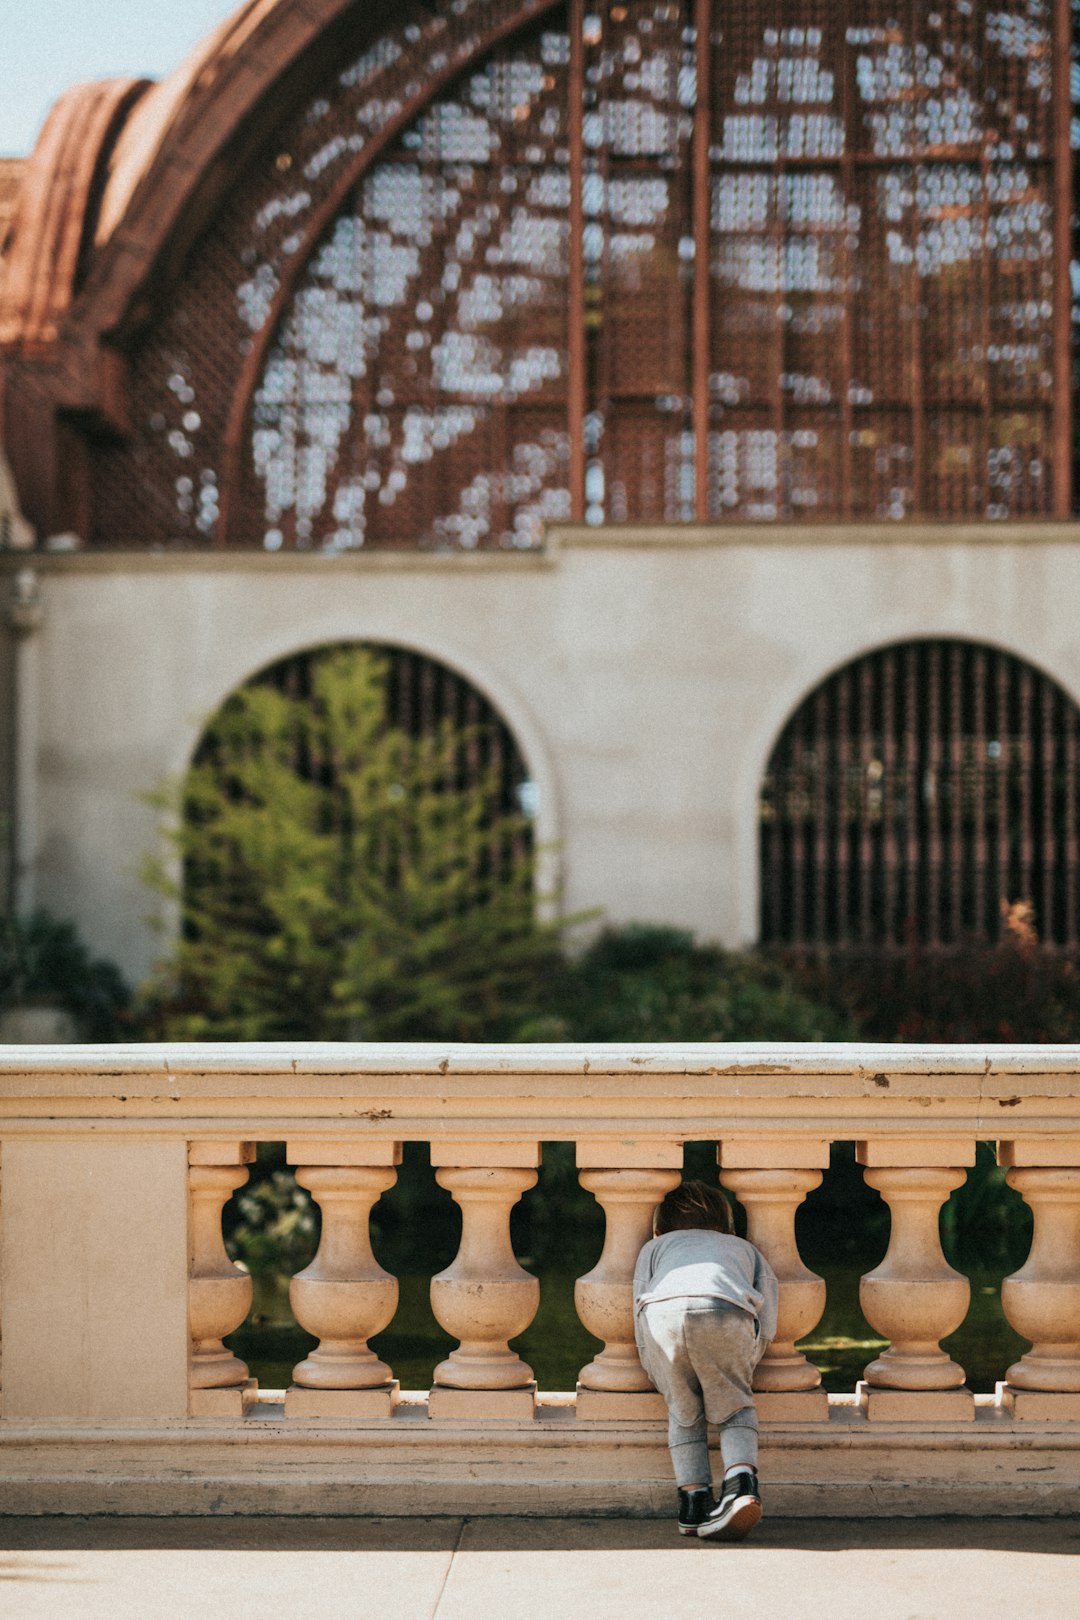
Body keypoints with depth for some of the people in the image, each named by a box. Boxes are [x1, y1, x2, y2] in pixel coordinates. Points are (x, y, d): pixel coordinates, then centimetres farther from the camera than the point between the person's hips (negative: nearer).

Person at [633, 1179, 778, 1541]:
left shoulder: (654, 1247, 42)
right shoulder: (745, 1249, 42)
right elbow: (766, 1325, 28)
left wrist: (666, 1383, 35)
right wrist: (736, 1376, 36)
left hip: (664, 1311, 1)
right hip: (727, 1312, 0)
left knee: (683, 1411, 20)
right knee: (733, 1406, 19)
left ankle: (693, 1502, 11)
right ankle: (742, 1480, -4)